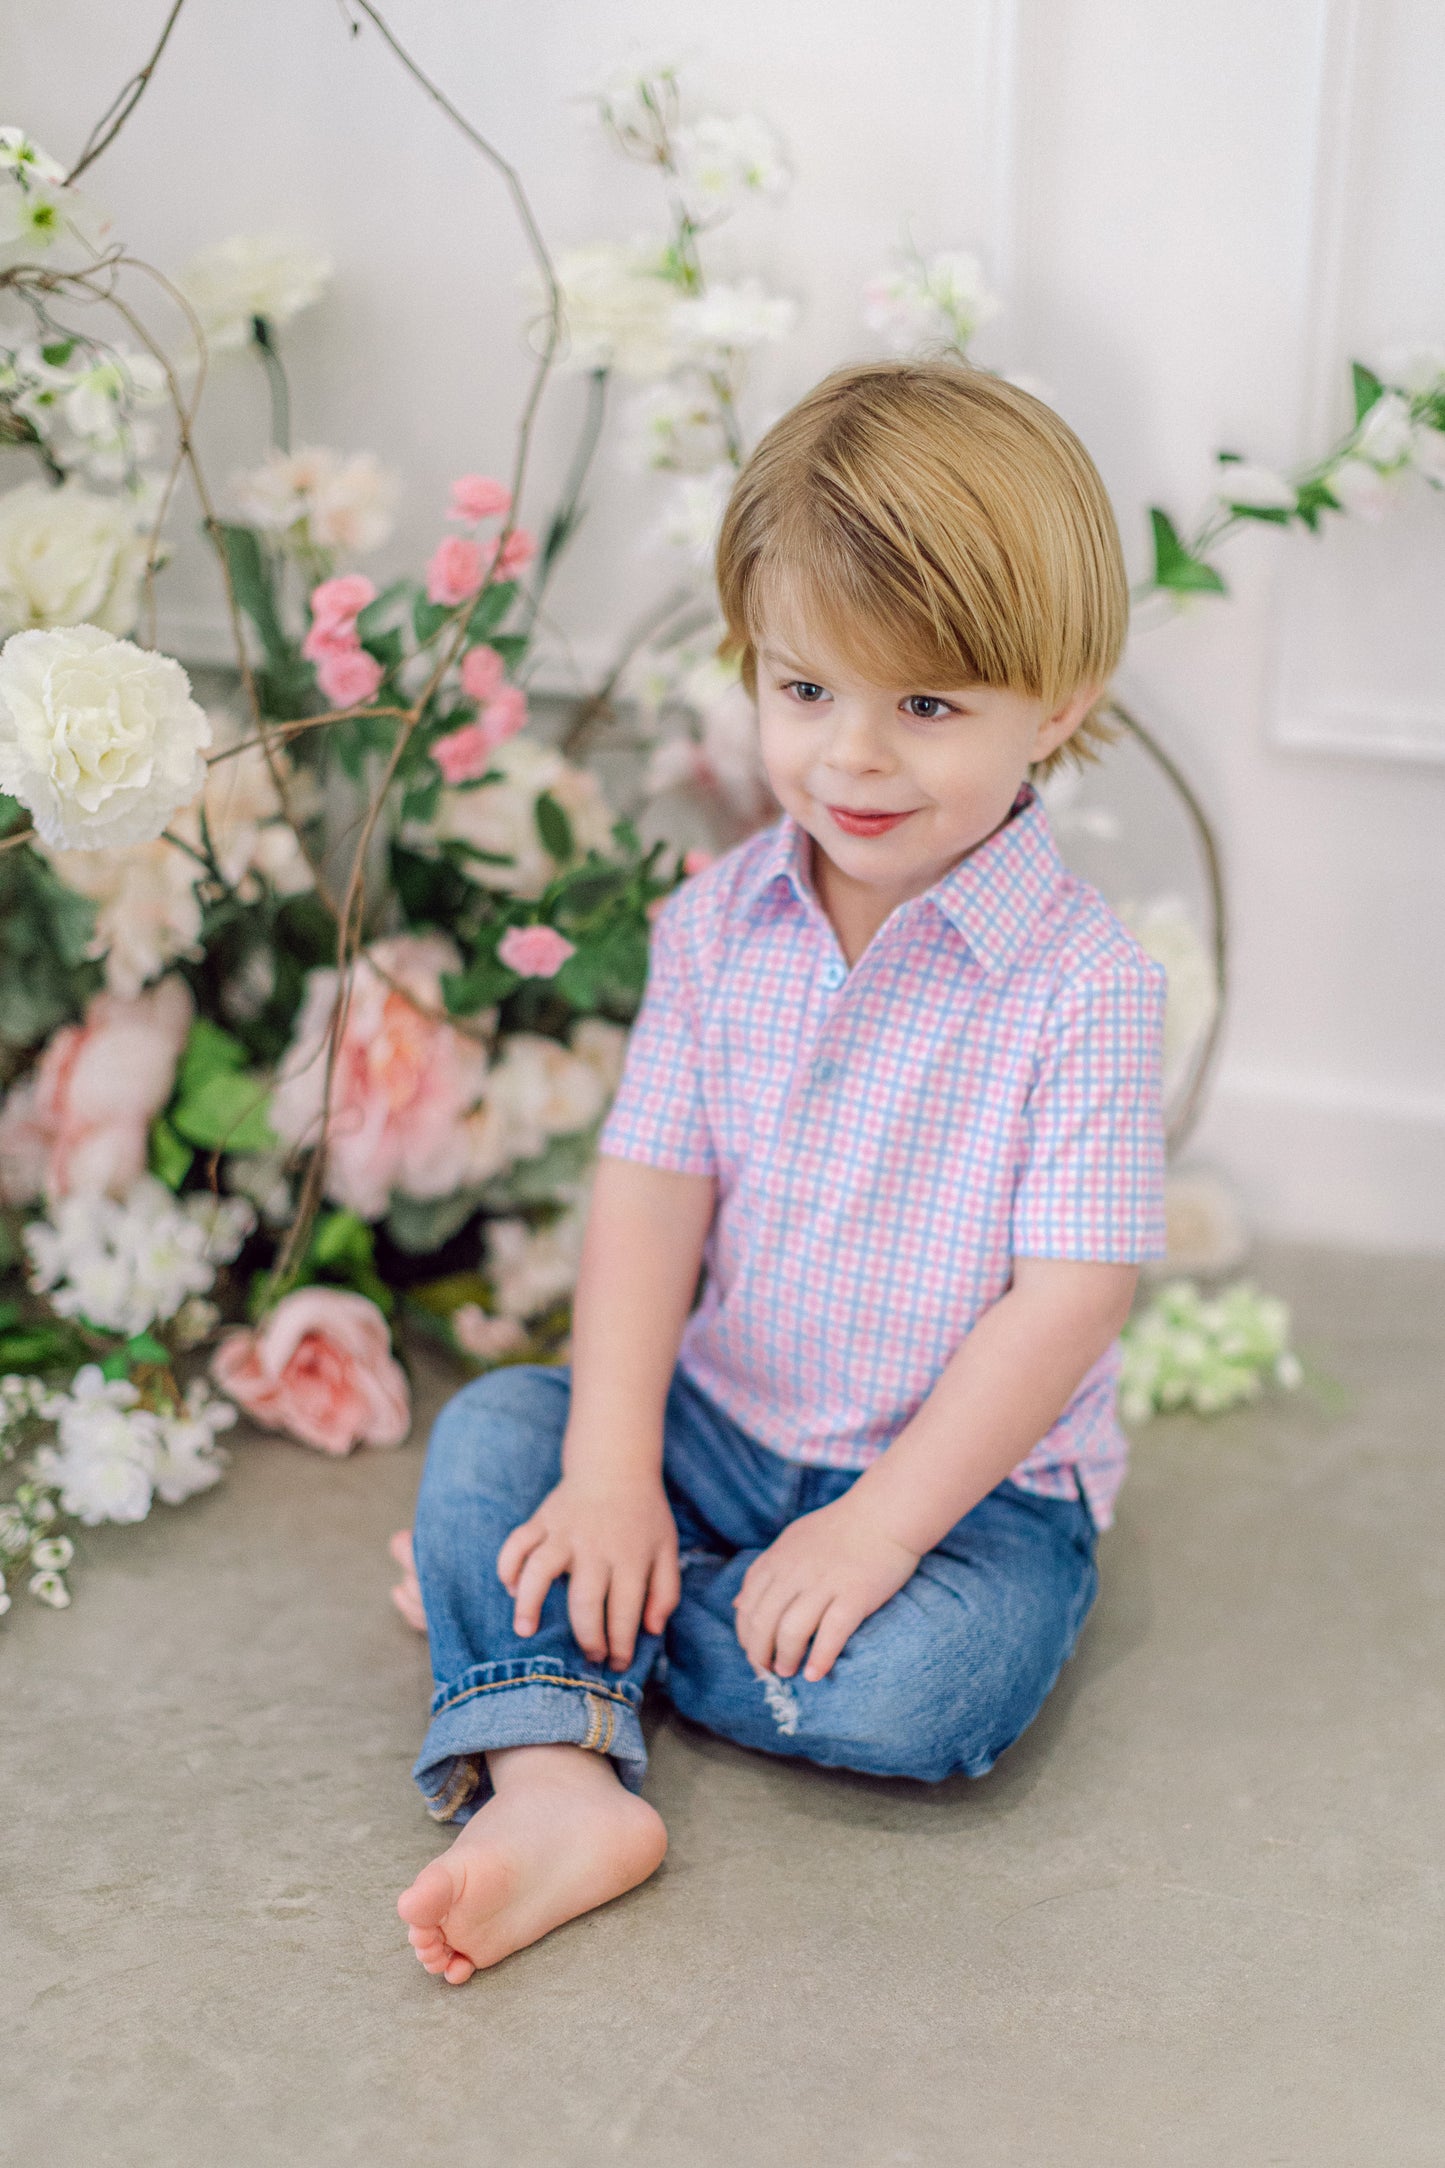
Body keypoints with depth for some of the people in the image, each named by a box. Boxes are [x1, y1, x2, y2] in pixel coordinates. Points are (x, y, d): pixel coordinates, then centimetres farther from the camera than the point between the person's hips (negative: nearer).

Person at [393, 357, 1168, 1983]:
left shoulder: (1082, 986, -18)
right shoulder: (719, 926, -3)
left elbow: (1065, 1304, -19)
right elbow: (652, 1193, -6)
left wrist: (875, 1529, -23)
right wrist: (610, 1470, -17)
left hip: (974, 1476, -4)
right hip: (722, 1426, 4)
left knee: (909, 1686, -29)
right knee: (493, 1431, -14)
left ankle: (519, 1626, -10)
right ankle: (554, 1781, -26)